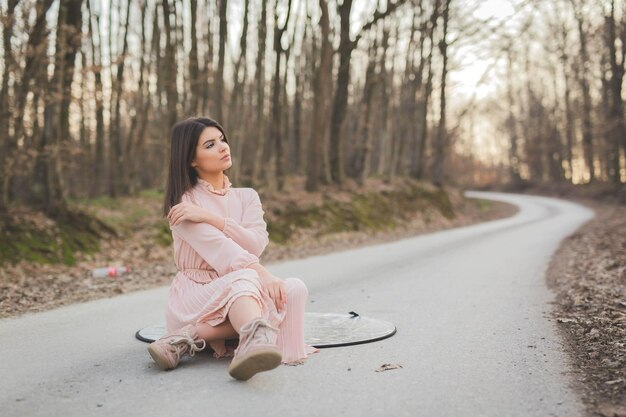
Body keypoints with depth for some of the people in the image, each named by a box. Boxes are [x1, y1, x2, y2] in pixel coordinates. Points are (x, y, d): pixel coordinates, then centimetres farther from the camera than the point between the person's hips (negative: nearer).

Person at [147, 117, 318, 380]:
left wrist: (210, 217, -17)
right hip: (195, 295, -4)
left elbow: (256, 244, -7)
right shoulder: (184, 202, -3)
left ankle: (191, 336, -34)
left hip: (239, 299, 5)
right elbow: (220, 250, -19)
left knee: (294, 289, -26)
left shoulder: (247, 197, 12)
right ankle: (256, 341, -69)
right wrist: (262, 275, -33)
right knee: (244, 279, -36)